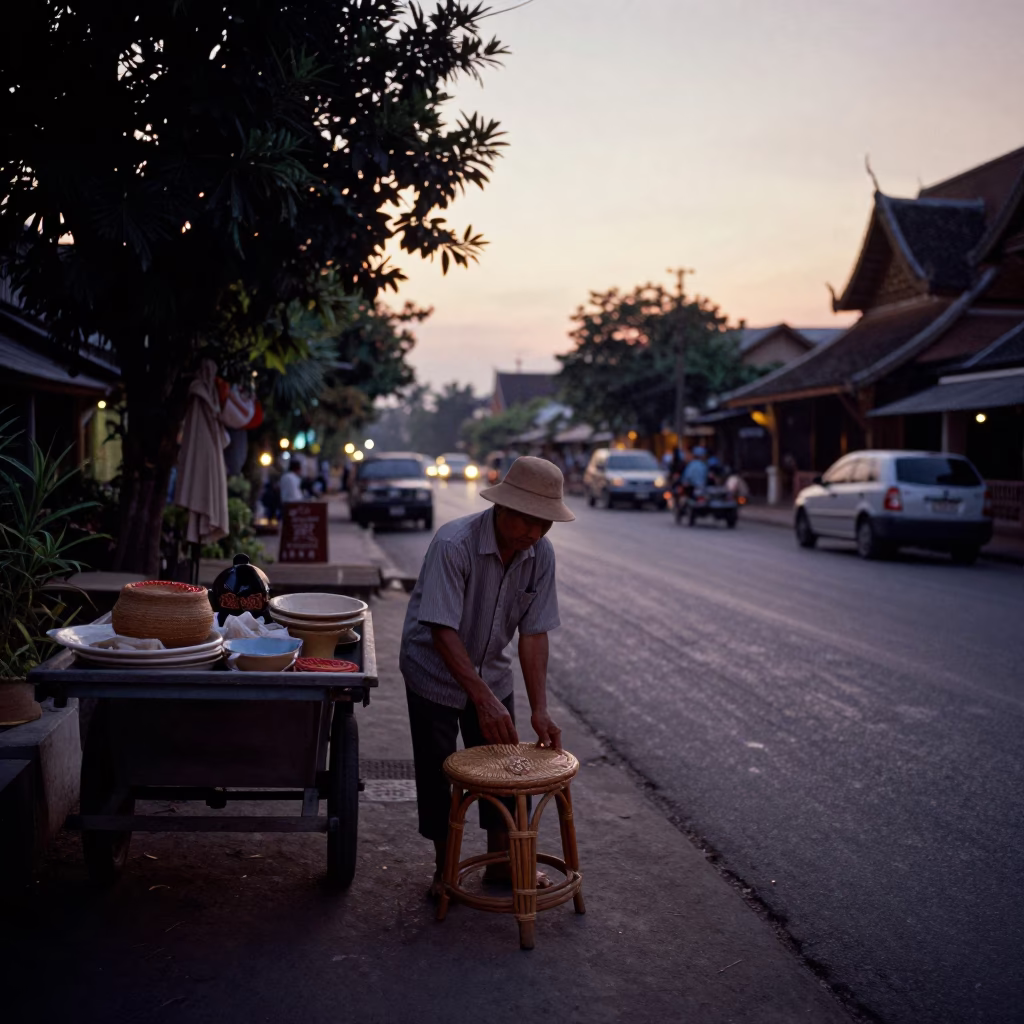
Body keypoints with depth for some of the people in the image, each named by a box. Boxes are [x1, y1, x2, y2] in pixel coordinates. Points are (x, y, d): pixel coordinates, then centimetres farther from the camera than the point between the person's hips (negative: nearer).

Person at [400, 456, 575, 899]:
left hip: (491, 671, 5)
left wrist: (539, 709, -18)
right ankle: (445, 866, 22)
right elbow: (442, 631, -35)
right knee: (436, 772, 3)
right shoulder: (453, 545, -31)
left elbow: (534, 632, -11)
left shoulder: (541, 555, -14)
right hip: (435, 670, -5)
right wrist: (485, 700, -40)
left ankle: (501, 862, 27)